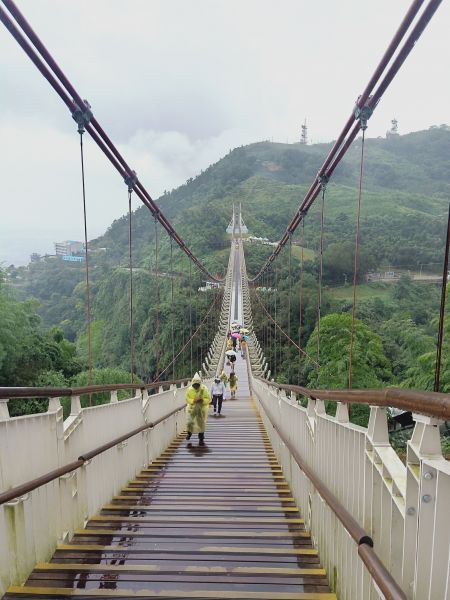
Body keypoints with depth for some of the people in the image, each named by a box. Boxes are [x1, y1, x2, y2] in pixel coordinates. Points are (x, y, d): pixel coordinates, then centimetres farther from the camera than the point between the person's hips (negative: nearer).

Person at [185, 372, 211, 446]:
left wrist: (202, 400, -30)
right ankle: (189, 433, 36)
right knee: (189, 422, 3)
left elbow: (209, 399, -12)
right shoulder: (189, 389, -12)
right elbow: (187, 399, -7)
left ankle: (201, 439, 20)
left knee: (201, 423, 4)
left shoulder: (204, 389, -17)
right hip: (192, 407, 1)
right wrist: (194, 400, -24)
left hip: (202, 408, -1)